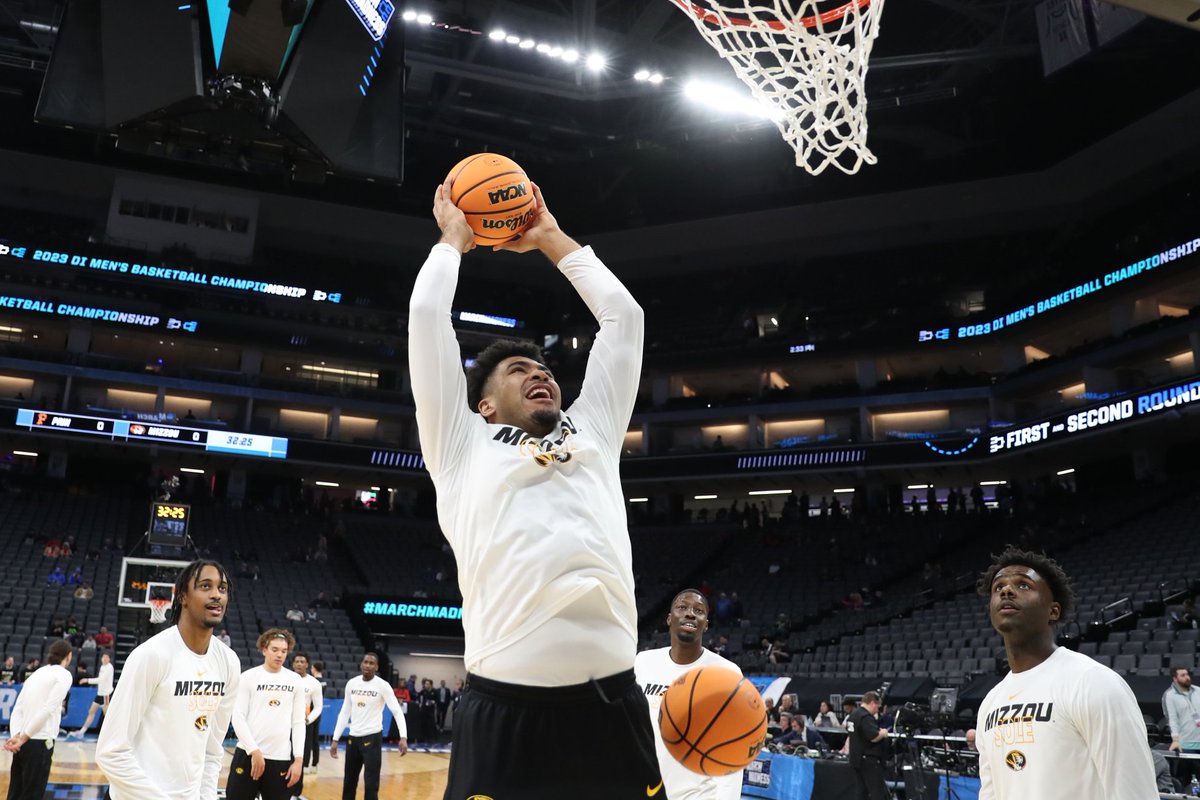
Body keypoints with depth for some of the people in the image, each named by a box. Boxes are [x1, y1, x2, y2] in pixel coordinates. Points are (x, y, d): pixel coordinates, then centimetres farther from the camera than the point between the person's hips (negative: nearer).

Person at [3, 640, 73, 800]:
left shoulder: (37, 673, 17)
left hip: (22, 743, 7)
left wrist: (16, 736, -3)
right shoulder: (64, 674, -4)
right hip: (39, 742, -7)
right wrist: (24, 738, -11)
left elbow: (17, 709, 8)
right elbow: (47, 710, -15)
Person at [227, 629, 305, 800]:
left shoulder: (295, 681, 7)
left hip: (281, 759, 2)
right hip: (247, 754, -2)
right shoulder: (248, 677, 0)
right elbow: (238, 717, -4)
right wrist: (254, 751, -11)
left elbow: (298, 722, 7)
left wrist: (298, 759, -1)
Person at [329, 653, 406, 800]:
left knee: (371, 783, -6)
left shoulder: (383, 686, -10)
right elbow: (344, 712, 10)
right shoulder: (351, 683, 4)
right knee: (349, 781, 15)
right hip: (353, 738, 5)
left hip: (372, 738, -5)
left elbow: (397, 711, -13)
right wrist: (335, 739, 6)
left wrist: (403, 737, -26)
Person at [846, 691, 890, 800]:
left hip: (857, 759, 9)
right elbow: (874, 737, -26)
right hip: (869, 760, -9)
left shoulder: (853, 715, 13)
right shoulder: (866, 717, -19)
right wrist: (883, 733, -7)